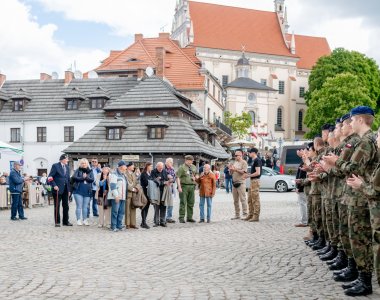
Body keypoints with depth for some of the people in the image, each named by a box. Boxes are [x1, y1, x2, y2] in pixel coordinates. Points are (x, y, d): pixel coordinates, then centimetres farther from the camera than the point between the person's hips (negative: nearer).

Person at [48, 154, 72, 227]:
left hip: (65, 190, 6)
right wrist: (54, 185, -17)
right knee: (57, 206, 0)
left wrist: (69, 190, 13)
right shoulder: (55, 166, -4)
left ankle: (65, 221, 14)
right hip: (58, 189, -6)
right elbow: (50, 177, -8)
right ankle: (57, 222, 5)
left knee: (66, 206, 7)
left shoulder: (67, 167, 15)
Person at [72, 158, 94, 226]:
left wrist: (86, 177, -19)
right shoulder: (78, 170, 5)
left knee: (85, 207, 8)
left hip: (87, 192, 2)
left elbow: (92, 179, -3)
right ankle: (78, 220, 1)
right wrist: (83, 177, -14)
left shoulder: (90, 171, 10)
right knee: (79, 206, -2)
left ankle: (85, 220, 14)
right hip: (78, 191, -2)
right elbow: (74, 177, -9)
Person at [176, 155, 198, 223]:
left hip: (192, 186, 6)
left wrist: (195, 177, 3)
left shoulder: (194, 167, 15)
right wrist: (179, 187, -18)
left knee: (191, 202, 7)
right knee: (183, 202, -4)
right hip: (184, 186, -6)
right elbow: (177, 177, -10)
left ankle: (189, 217, 15)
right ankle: (181, 218, 1)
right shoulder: (182, 167, -4)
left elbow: (197, 174, 28)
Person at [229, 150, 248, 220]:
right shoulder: (235, 163, 18)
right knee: (235, 201, 9)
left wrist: (235, 169, -17)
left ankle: (245, 214, -5)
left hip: (241, 183, -8)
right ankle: (237, 215, 15)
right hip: (234, 183, 8)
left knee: (243, 199, -8)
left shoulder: (244, 163, -5)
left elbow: (244, 172, -18)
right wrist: (231, 170, -1)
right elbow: (231, 173, 20)